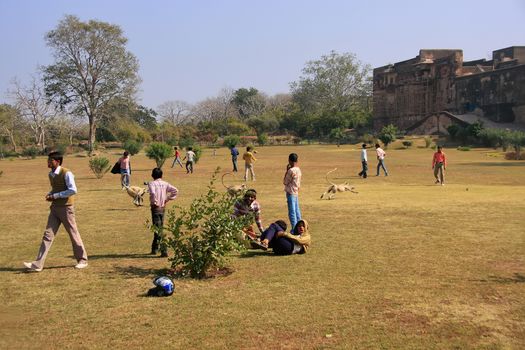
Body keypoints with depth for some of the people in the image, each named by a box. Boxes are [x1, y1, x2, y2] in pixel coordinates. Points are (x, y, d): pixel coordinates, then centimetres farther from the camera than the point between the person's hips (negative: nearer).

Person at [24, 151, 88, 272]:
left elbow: (73, 190, -22)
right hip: (54, 208, 7)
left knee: (73, 234, 3)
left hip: (66, 208, -7)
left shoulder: (66, 173, -15)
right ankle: (38, 264, -1)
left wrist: (55, 196, -19)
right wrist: (49, 194, 3)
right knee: (48, 235, 1)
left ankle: (82, 260, 18)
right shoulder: (51, 175, 10)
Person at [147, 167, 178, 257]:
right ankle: (154, 249, 31)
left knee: (158, 229, -6)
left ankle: (164, 250, -15)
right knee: (159, 228, 17)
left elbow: (153, 193, -29)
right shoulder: (165, 184, 4)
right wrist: (168, 199, 3)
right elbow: (175, 191, -3)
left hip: (156, 207, -6)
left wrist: (154, 202, -14)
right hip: (163, 208, 6)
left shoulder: (151, 183, -11)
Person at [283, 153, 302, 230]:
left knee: (292, 212, -4)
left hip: (291, 193, -9)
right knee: (297, 211, 15)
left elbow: (285, 182, -11)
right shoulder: (298, 170, 8)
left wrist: (286, 171, -7)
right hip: (296, 193, 9)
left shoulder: (291, 171, -19)